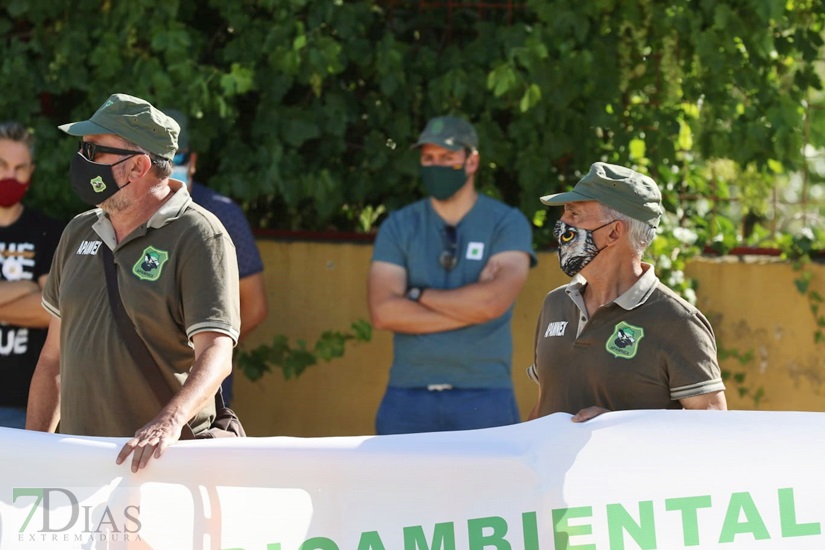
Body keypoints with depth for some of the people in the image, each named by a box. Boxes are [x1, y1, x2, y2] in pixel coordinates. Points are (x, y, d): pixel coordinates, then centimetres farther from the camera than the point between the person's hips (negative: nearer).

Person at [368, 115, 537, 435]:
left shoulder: (507, 224, 1)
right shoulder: (398, 227, 7)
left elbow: (493, 300, -15)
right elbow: (383, 311, -7)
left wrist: (418, 294, -4)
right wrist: (469, 308, -10)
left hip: (483, 396, -2)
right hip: (409, 395, 2)